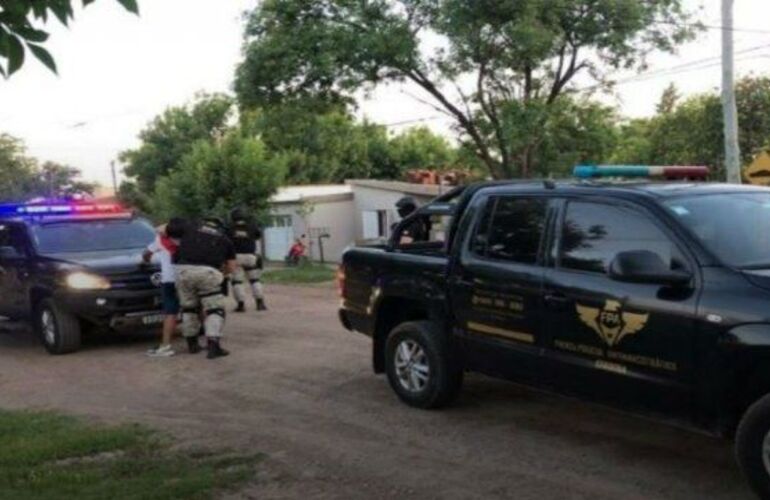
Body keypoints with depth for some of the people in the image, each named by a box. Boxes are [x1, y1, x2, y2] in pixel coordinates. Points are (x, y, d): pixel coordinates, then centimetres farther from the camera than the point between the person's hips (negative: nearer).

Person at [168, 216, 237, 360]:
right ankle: (213, 344, -11)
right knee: (214, 309, 5)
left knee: (188, 308, 19)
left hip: (184, 270, 2)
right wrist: (221, 272, 40)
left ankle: (192, 343, 26)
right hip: (208, 272, -2)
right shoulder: (225, 240, 25)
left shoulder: (189, 229, 24)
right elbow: (231, 267, 21)